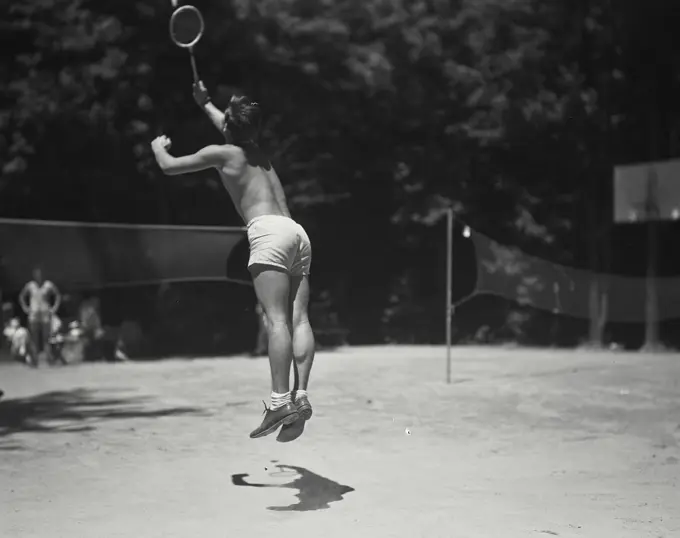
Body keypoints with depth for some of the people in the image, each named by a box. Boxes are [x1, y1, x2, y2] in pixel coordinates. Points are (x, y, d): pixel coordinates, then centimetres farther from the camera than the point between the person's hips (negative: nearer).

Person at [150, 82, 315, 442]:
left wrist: (158, 146, 40)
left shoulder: (221, 153, 10)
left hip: (268, 230, -7)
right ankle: (300, 396, -11)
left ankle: (281, 401, -26)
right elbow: (234, 131, 53)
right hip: (296, 231, 7)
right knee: (298, 319, -3)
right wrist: (205, 104, 66)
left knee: (277, 319, -18)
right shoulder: (257, 152, 29)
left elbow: (169, 167, 19)